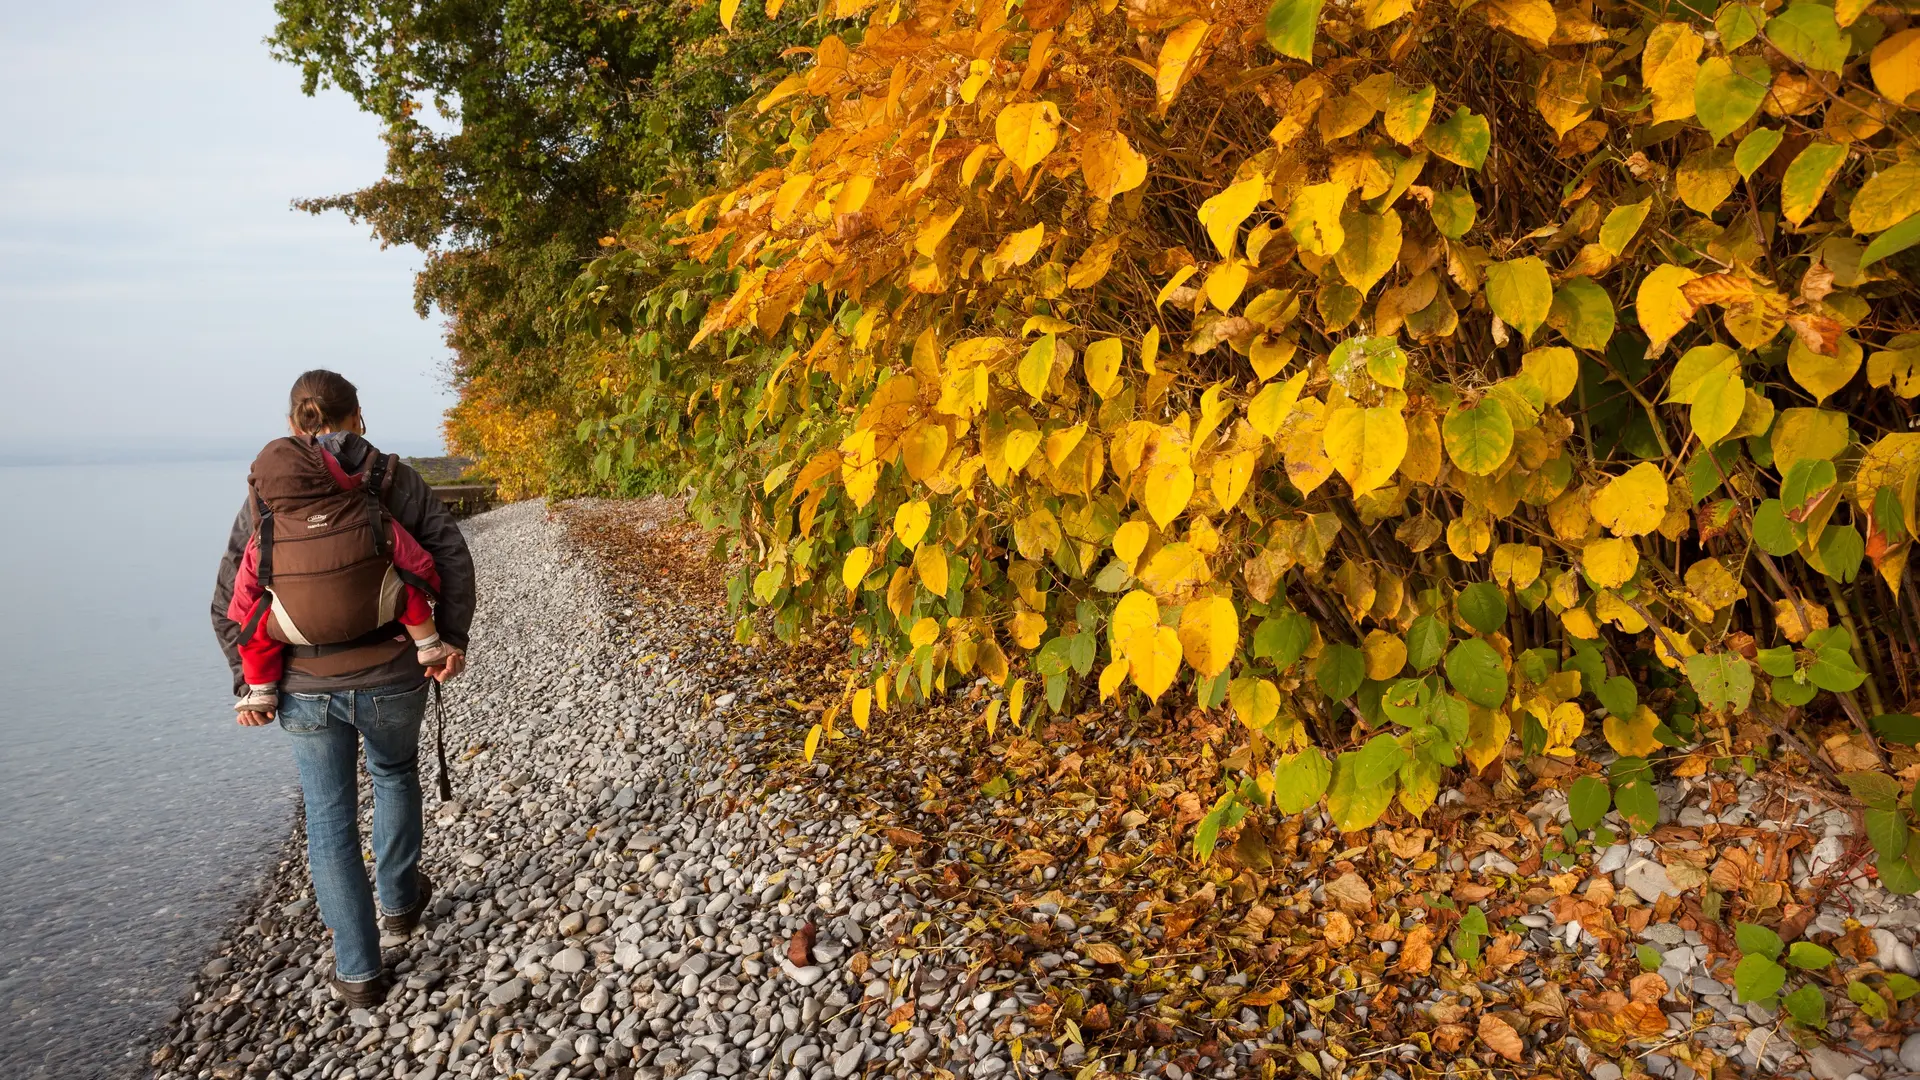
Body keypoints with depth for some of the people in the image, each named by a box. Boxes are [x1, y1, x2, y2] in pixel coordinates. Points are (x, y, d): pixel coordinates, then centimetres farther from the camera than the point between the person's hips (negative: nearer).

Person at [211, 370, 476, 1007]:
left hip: (305, 690, 1)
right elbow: (450, 553, -10)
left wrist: (247, 685, 3)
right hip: (391, 678, -1)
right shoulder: (389, 477, -2)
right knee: (394, 774, 29)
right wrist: (452, 639, -8)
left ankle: (358, 973, 18)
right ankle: (399, 902, 42)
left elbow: (228, 604, 1)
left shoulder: (265, 496, 3)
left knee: (330, 822, 13)